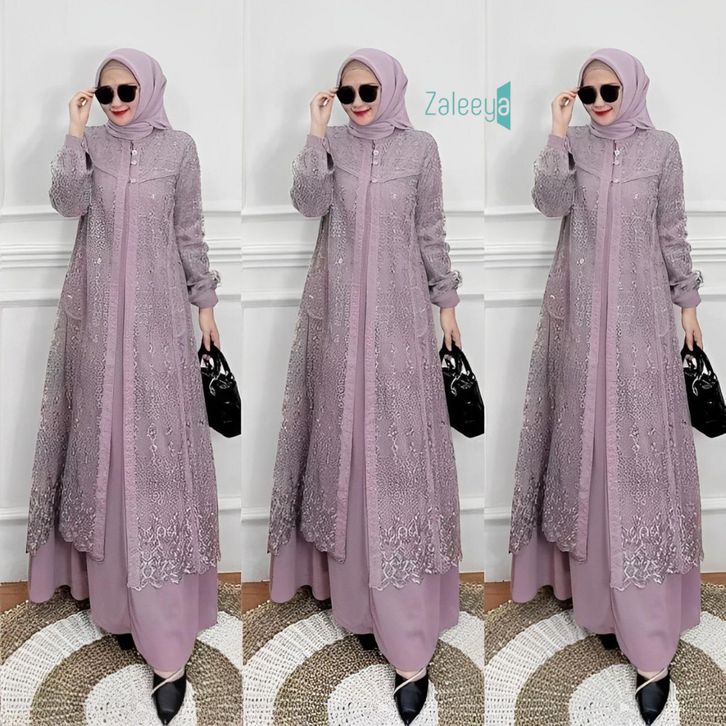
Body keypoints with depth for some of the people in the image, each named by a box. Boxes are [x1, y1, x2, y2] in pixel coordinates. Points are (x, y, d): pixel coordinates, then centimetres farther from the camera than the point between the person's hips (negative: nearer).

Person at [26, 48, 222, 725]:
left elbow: (189, 231, 6)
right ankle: (119, 593, 22)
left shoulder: (178, 147, 3)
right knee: (104, 434, 7)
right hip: (98, 311, 3)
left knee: (155, 441, -5)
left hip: (156, 313, -2)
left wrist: (205, 300, 7)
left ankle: (168, 645, -4)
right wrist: (76, 134, -13)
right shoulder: (91, 144, 7)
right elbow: (68, 203, -9)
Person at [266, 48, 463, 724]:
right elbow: (309, 203, -10)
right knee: (345, 433, 6)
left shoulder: (420, 148, 3)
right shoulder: (333, 144, 6)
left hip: (398, 313, -2)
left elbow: (431, 232, 6)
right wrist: (317, 135, -14)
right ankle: (359, 590, 22)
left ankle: (411, 647, -4)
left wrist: (446, 300, 5)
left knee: (397, 442, -6)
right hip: (340, 311, 2)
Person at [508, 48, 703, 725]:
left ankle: (653, 642, -3)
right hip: (580, 311, 2)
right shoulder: (575, 144, 5)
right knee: (585, 433, 7)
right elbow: (550, 203, -11)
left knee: (638, 442, -5)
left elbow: (672, 232, 6)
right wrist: (559, 134, -15)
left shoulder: (661, 147, 3)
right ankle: (596, 586, 23)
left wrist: (687, 300, 6)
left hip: (639, 312, -2)